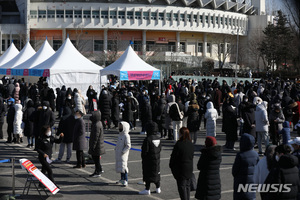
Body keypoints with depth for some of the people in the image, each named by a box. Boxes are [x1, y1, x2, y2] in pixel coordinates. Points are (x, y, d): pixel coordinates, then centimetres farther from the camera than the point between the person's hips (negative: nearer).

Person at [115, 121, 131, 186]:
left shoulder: (126, 136, -16)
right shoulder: (120, 135, 13)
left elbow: (128, 146, -20)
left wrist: (123, 151, -21)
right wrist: (116, 149, 16)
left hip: (123, 154, -9)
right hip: (118, 154, 9)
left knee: (123, 167, -11)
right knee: (120, 166, 15)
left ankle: (126, 180, -7)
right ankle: (122, 179, 26)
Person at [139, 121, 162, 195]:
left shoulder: (147, 139, -20)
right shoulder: (158, 138, 2)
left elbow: (145, 151, -18)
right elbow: (160, 148, 10)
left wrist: (143, 158, -3)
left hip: (148, 160, -7)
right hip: (157, 159, 7)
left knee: (148, 174, -1)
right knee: (157, 173, 16)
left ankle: (147, 189, 2)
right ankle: (158, 188, 24)